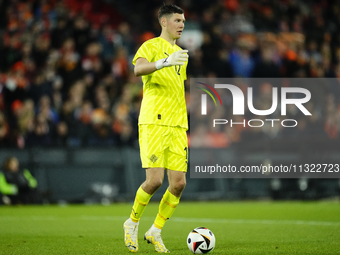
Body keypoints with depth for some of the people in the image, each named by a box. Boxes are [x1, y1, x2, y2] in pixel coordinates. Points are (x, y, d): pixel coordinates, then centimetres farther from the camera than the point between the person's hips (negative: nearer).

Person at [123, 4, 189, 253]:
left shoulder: (181, 53, 23)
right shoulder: (151, 46, -1)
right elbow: (138, 69, -23)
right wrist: (166, 61, -39)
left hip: (177, 125, 7)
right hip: (153, 122, -7)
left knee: (179, 182, -3)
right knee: (155, 179, -15)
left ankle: (155, 231, 13)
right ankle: (132, 223, 9)